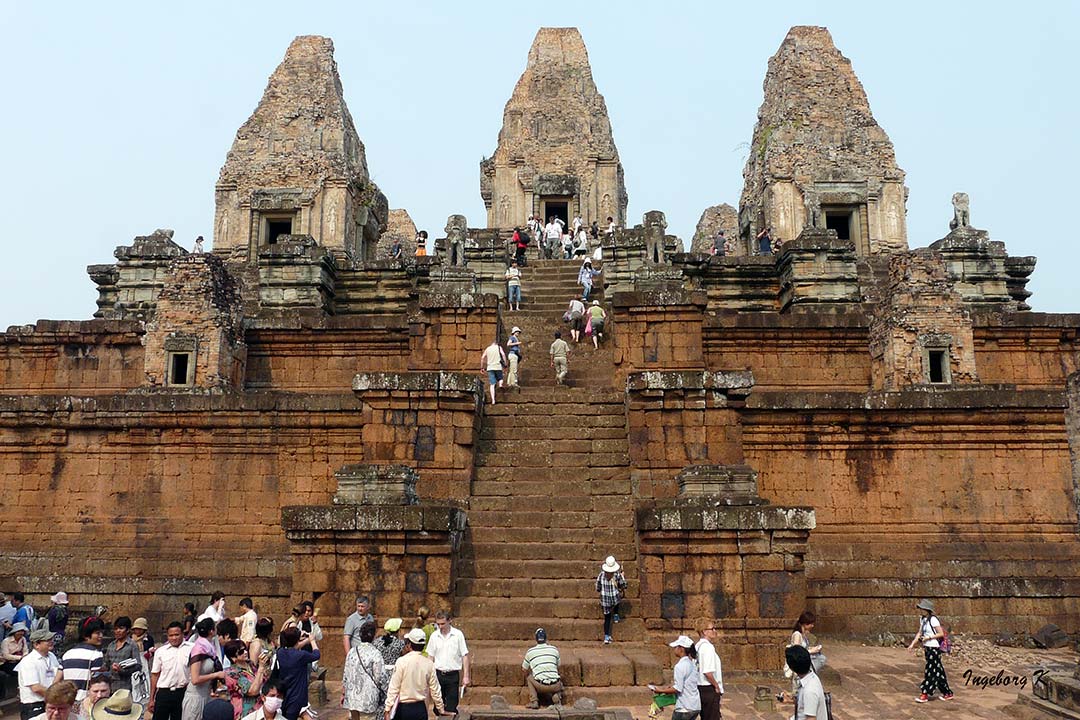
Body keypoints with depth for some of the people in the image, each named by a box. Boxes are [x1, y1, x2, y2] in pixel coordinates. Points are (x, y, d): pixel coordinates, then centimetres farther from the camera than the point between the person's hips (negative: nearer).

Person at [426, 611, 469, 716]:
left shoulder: (458, 634, -6)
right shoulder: (434, 636, 1)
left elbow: (465, 656, -3)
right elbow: (430, 657, 9)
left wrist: (466, 676, -6)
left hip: (453, 675, -2)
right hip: (438, 674, 2)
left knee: (451, 707, 0)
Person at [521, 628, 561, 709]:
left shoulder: (530, 651, 8)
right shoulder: (554, 649, 11)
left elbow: (524, 669, 22)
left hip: (540, 686, -2)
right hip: (555, 686, 2)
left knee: (529, 677, 26)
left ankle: (534, 701, 11)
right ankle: (557, 695, 6)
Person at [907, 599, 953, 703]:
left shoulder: (933, 620, -15)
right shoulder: (922, 619, 10)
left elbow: (941, 634, -14)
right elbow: (919, 633, 12)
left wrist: (928, 637, -19)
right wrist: (913, 644, 4)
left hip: (934, 648, -9)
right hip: (927, 648, 9)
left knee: (931, 671, -4)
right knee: (938, 671, 13)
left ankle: (925, 694, -2)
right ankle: (948, 693, 23)